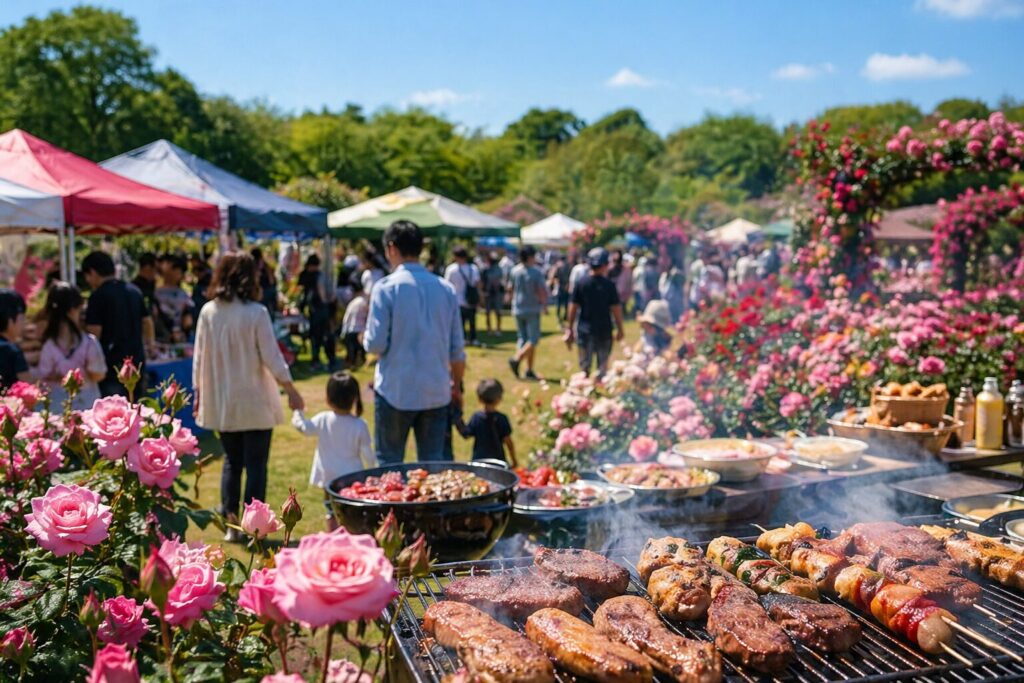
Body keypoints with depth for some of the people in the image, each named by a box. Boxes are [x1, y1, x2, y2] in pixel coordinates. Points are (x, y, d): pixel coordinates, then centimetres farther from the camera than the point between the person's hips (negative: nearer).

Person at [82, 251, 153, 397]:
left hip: (112, 365, -6)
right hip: (137, 361, 7)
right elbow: (147, 322, 17)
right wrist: (148, 344, 27)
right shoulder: (134, 291, 10)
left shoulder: (98, 296, -10)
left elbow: (94, 333, -13)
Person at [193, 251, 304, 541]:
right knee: (256, 465, 5)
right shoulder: (256, 313, -14)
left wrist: (198, 393, 15)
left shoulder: (208, 312, -2)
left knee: (231, 462, 16)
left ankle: (230, 525, 18)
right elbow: (272, 358, -12)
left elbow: (199, 358, 4)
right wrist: (291, 392, -2)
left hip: (220, 404, 4)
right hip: (255, 403, -4)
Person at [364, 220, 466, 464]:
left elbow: (376, 344, -12)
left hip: (396, 391, -3)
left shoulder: (386, 288, -10)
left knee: (388, 464, 8)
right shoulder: (446, 289, 3)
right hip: (436, 393, 4)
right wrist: (457, 386, 20)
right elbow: (457, 349, 6)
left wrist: (365, 337, 10)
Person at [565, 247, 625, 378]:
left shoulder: (581, 283, -2)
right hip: (604, 330, -1)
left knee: (585, 366, 8)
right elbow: (616, 309, -5)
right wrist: (620, 329, 6)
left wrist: (570, 329, 8)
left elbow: (573, 307, 0)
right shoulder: (609, 285, -7)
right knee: (602, 366, 11)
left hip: (584, 331, 1)